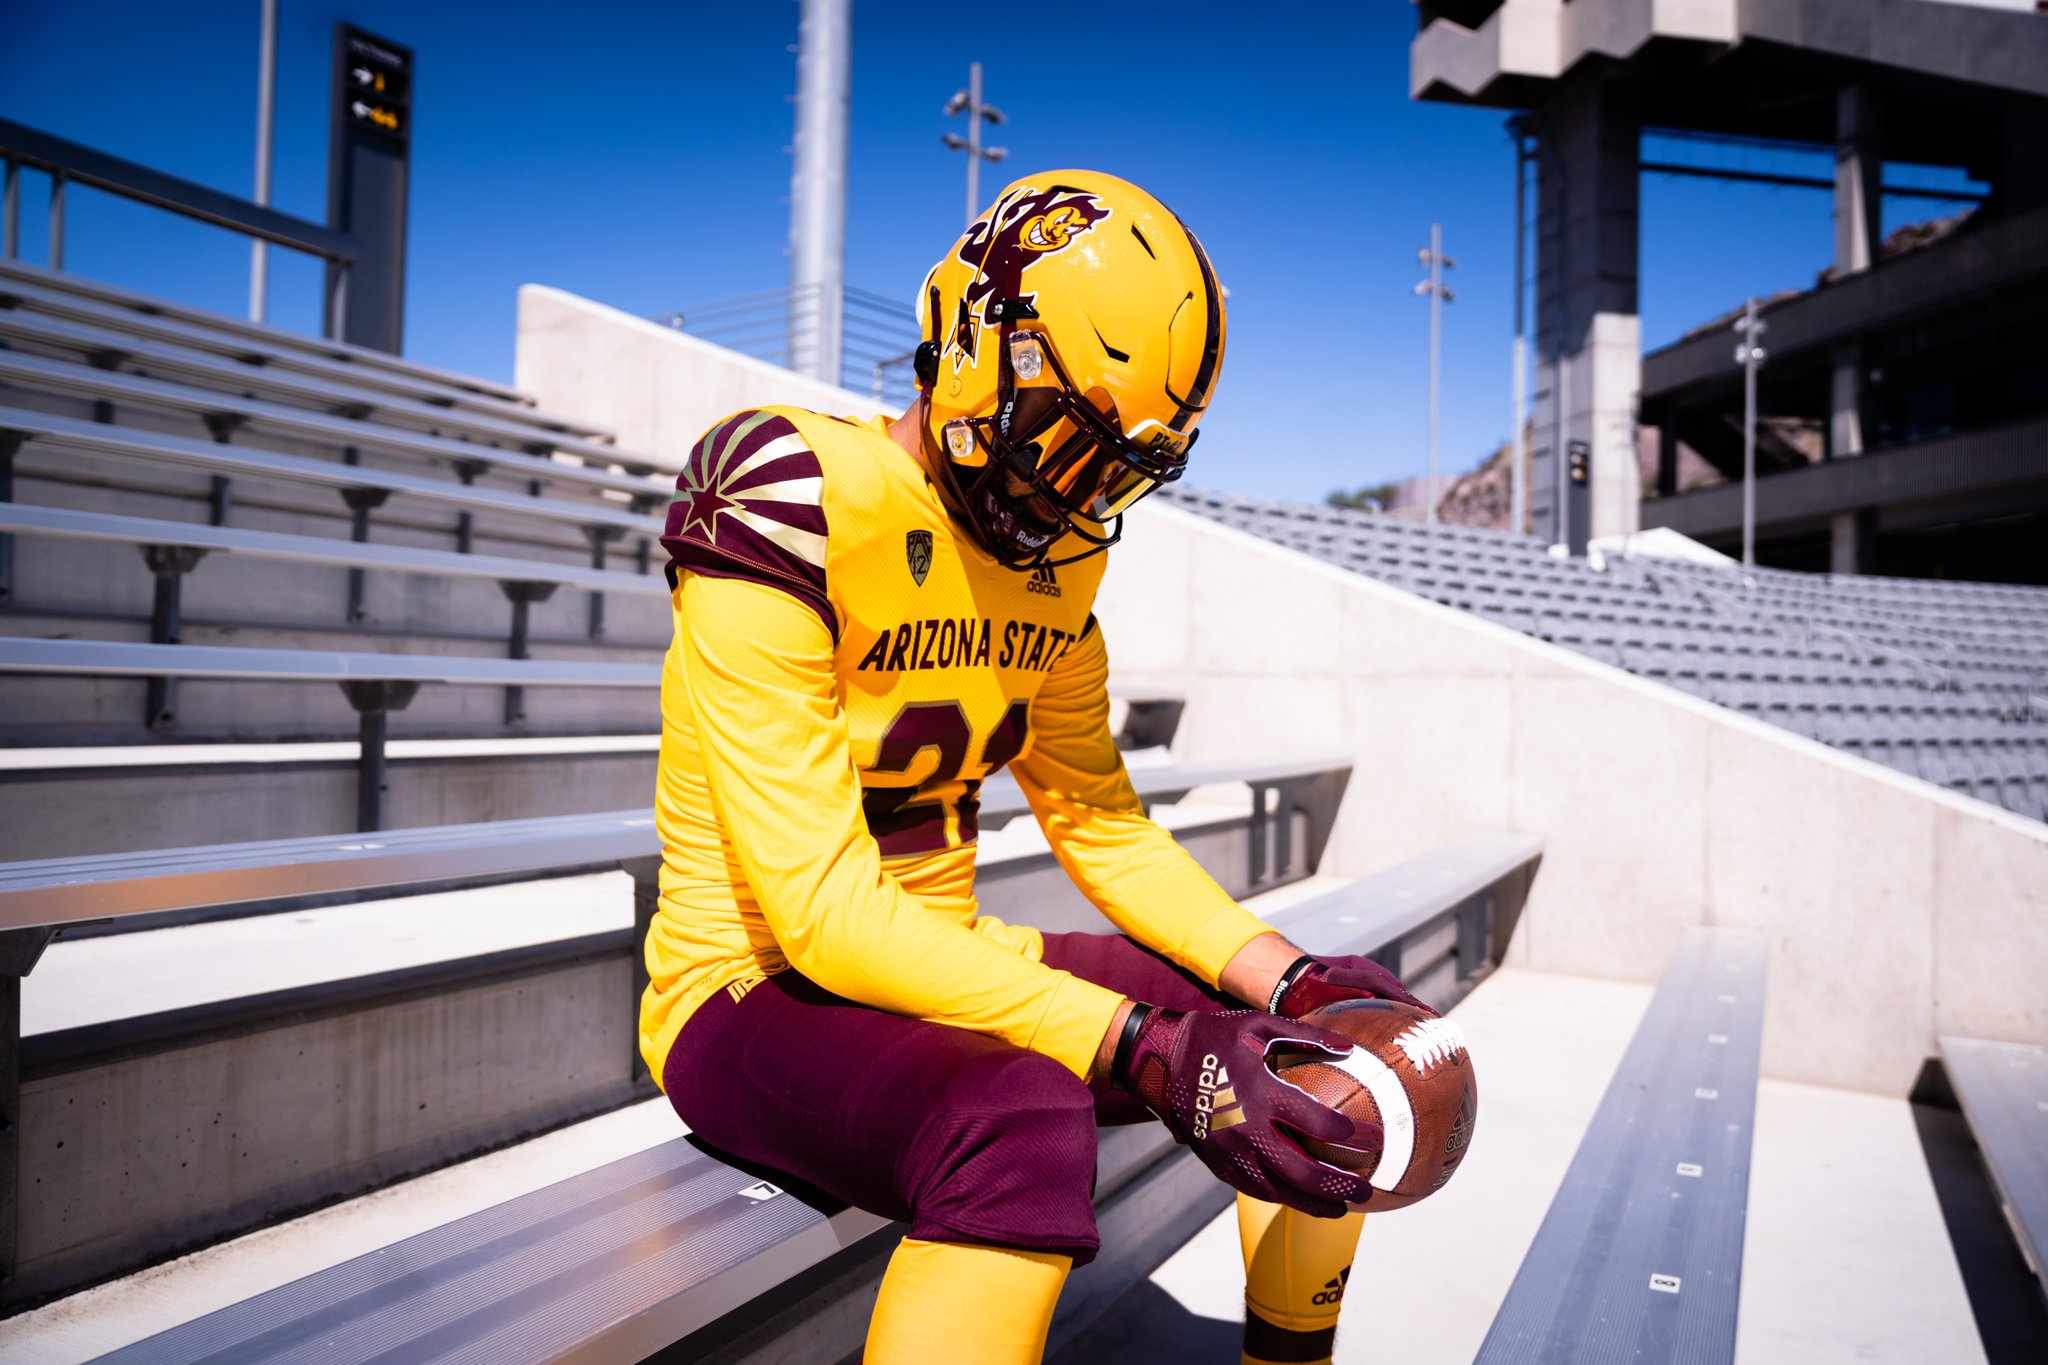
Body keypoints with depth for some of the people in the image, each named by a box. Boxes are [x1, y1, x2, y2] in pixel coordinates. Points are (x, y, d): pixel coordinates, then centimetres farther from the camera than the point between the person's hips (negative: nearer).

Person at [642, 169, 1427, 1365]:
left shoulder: (1053, 552, 3)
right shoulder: (794, 505, -20)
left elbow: (1105, 825, 8)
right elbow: (818, 906, -27)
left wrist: (1288, 976, -8)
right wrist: (1148, 1048, -34)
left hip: (945, 968, 7)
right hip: (759, 989, -7)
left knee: (1324, 1045, 1)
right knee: (1024, 1122, -39)